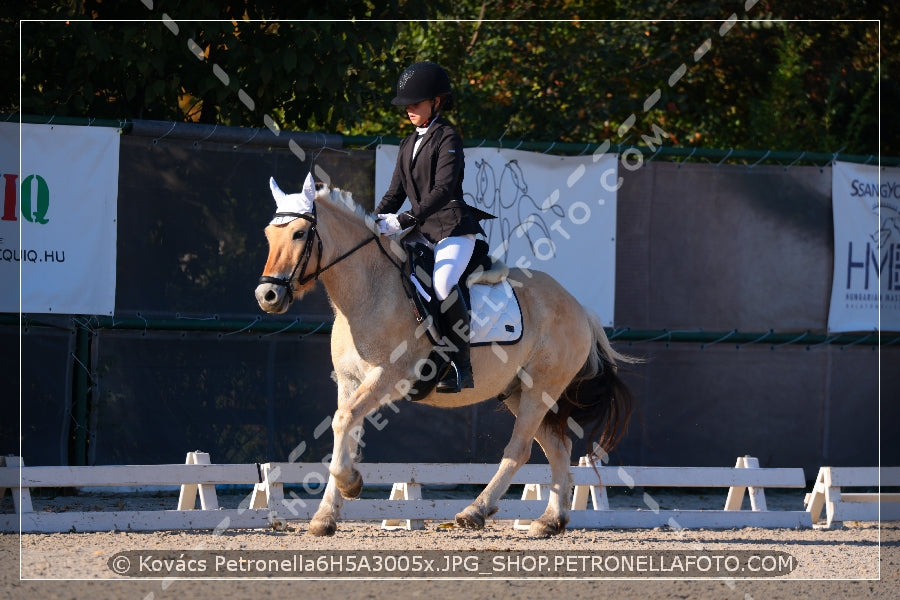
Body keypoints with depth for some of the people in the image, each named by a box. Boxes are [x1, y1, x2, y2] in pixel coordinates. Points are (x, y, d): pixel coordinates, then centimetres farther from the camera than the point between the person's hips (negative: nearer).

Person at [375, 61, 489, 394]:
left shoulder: (448, 139, -7)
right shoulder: (408, 145, 17)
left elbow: (443, 189, -19)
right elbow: (395, 193, 19)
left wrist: (405, 220, -28)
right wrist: (372, 223, 1)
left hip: (453, 227, -9)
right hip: (422, 232, 9)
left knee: (443, 282, -33)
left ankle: (461, 364, -26)